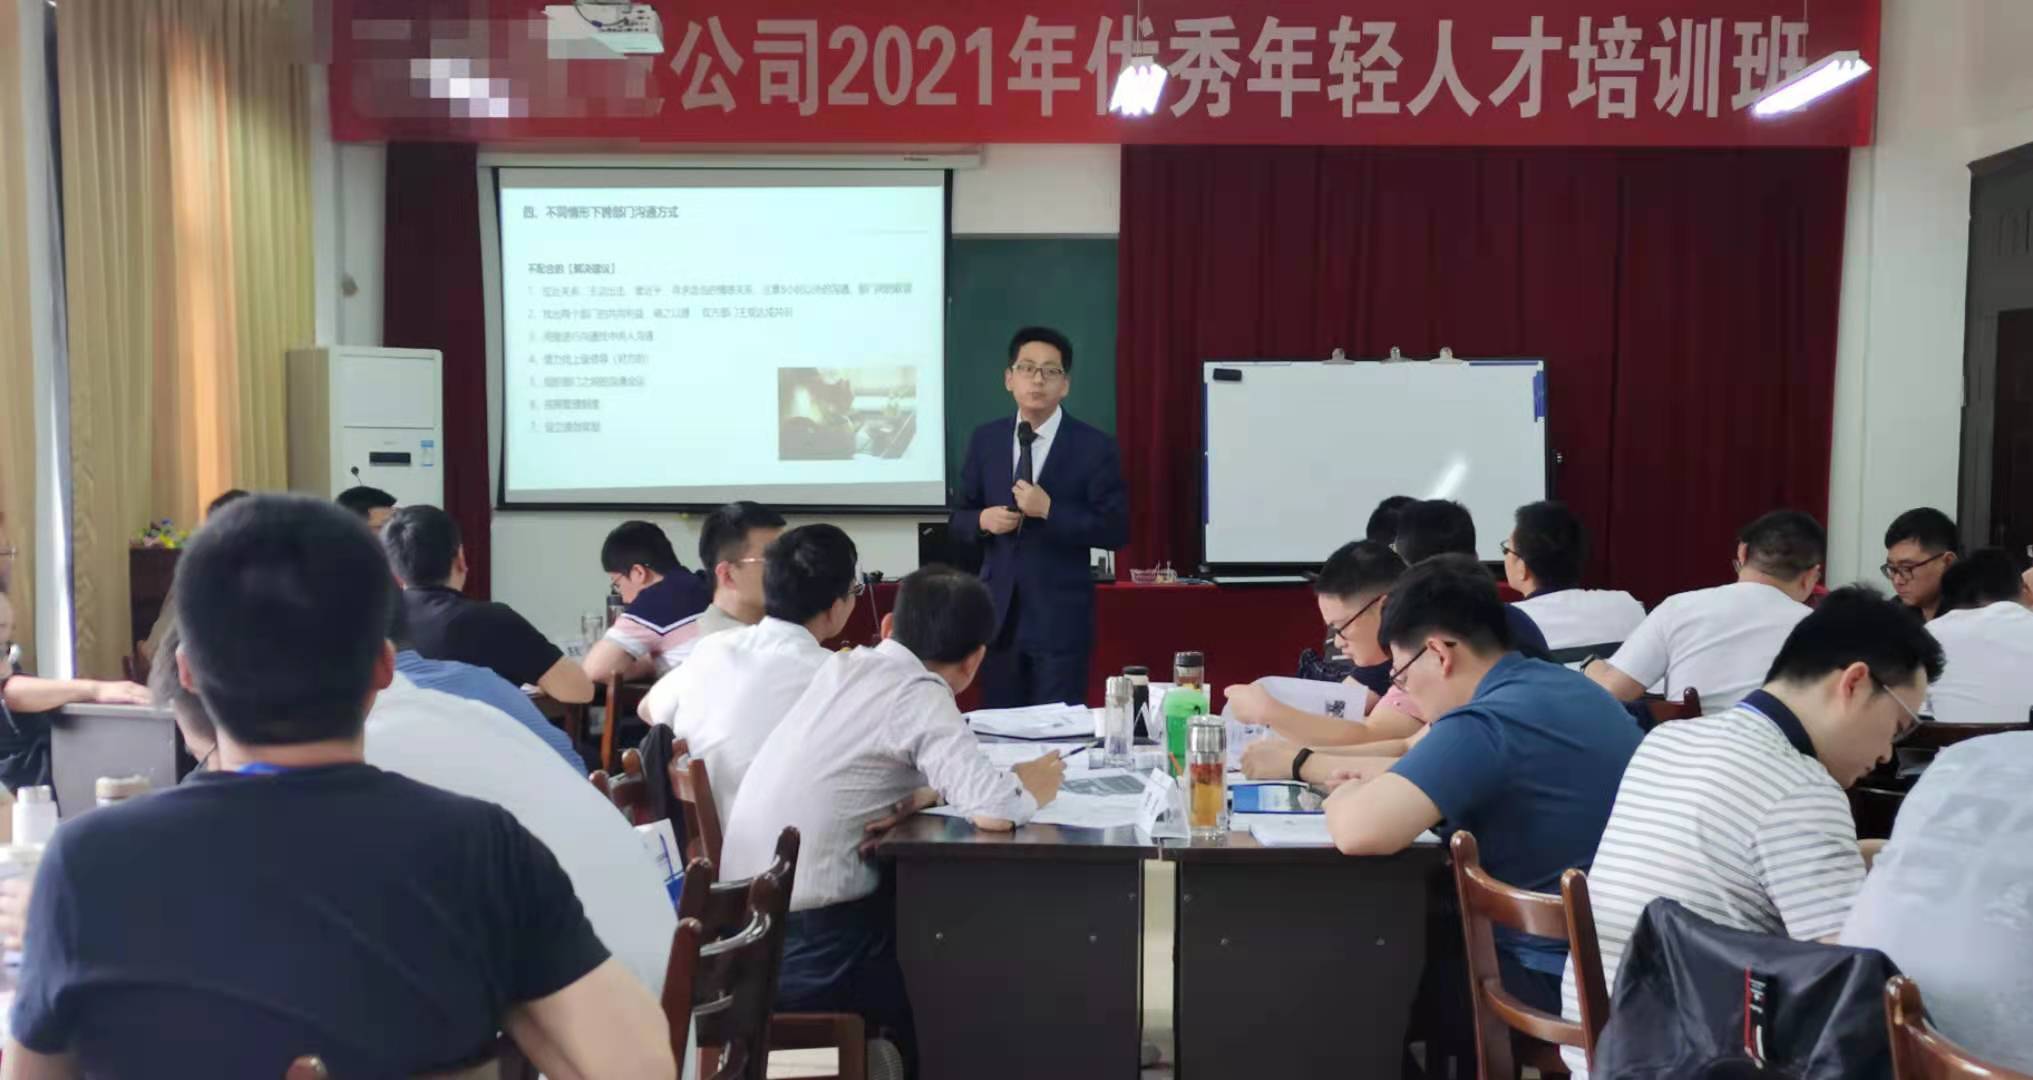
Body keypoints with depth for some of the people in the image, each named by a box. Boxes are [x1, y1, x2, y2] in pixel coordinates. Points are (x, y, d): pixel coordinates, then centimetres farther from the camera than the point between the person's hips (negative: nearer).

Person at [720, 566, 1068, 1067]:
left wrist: (915, 796, -3)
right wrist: (1032, 786, -2)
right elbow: (993, 809, -23)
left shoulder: (845, 666, 7)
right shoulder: (920, 694, -13)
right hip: (808, 948, -7)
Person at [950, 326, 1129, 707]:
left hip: (1060, 617, -3)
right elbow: (959, 518, 13)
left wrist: (1049, 510, -18)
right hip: (997, 611, 4)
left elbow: (1115, 531, -9)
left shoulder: (1095, 447, -5)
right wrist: (983, 520, -10)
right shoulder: (984, 440, 7)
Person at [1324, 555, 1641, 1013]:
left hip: (1558, 980, -8)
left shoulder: (1486, 723, -23)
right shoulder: (1569, 685, 6)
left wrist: (1345, 796, -10)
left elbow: (1357, 831, -33)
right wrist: (1380, 781, 9)